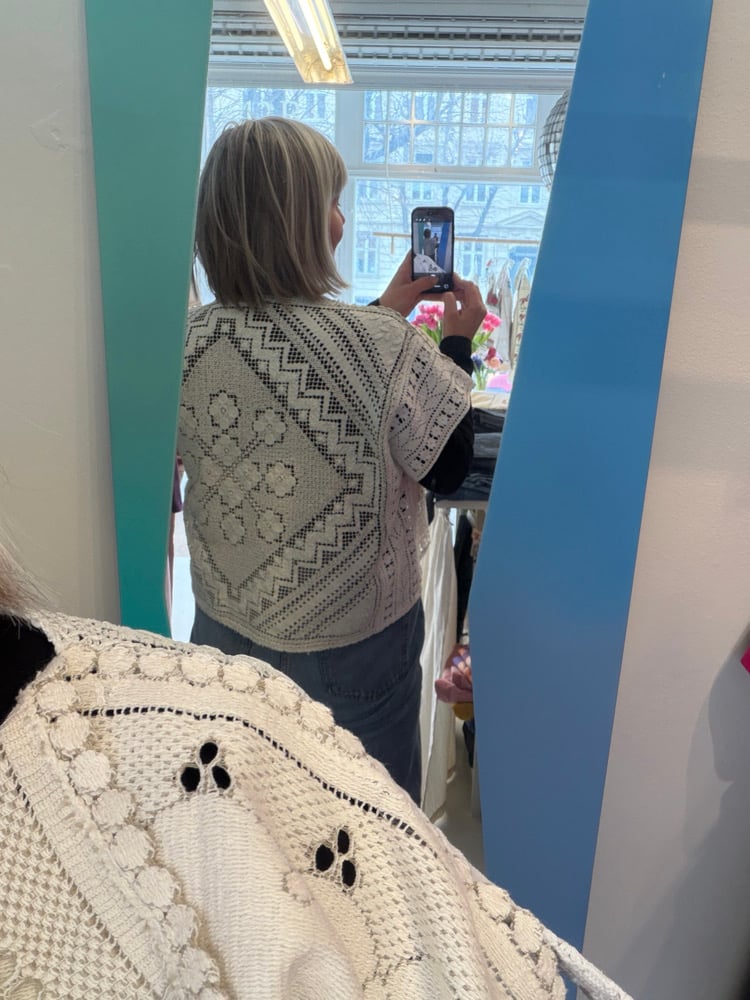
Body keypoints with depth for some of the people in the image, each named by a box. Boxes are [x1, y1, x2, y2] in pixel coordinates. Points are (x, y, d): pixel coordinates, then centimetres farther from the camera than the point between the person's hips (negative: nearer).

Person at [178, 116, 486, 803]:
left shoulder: (187, 341, -12)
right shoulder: (386, 348, -27)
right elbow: (448, 468, -10)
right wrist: (458, 342, 0)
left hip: (225, 628, 5)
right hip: (352, 646, -4)